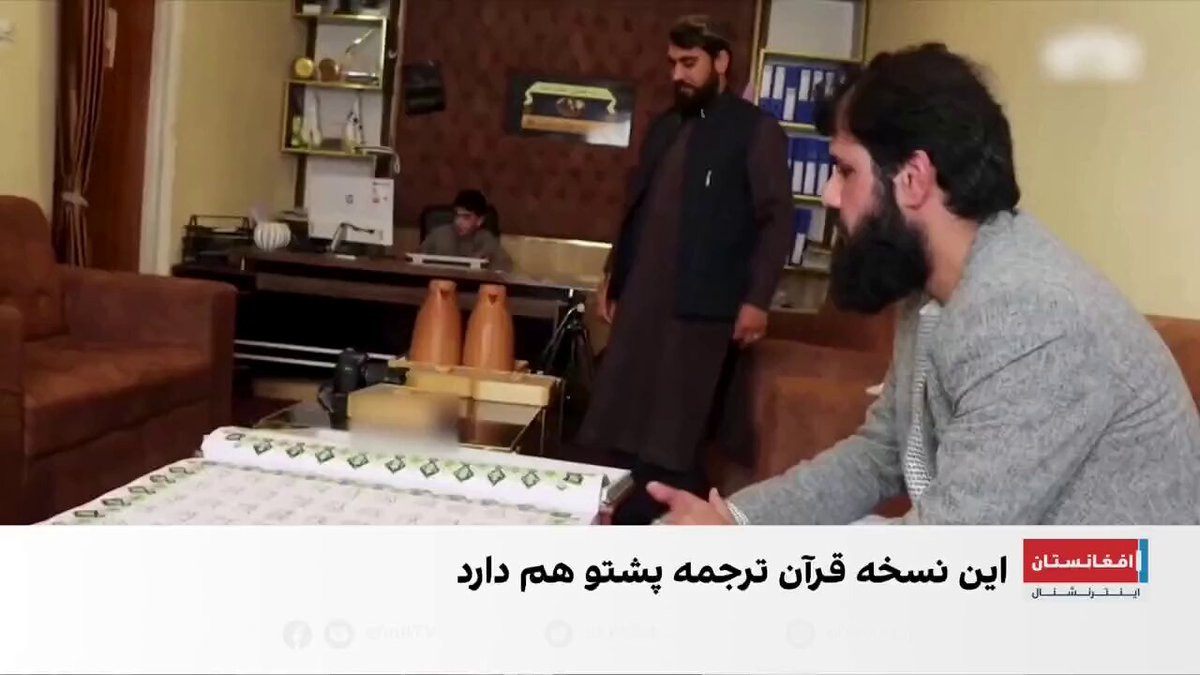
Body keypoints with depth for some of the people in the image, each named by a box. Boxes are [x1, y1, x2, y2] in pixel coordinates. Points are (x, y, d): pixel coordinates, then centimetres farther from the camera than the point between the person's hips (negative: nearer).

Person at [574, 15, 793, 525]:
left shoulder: (757, 131, -2)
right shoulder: (664, 127, 17)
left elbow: (777, 219, -6)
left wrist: (757, 298, -12)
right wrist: (613, 273, 19)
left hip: (703, 305, -6)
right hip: (642, 297, 6)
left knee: (673, 434, -3)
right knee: (615, 425, 5)